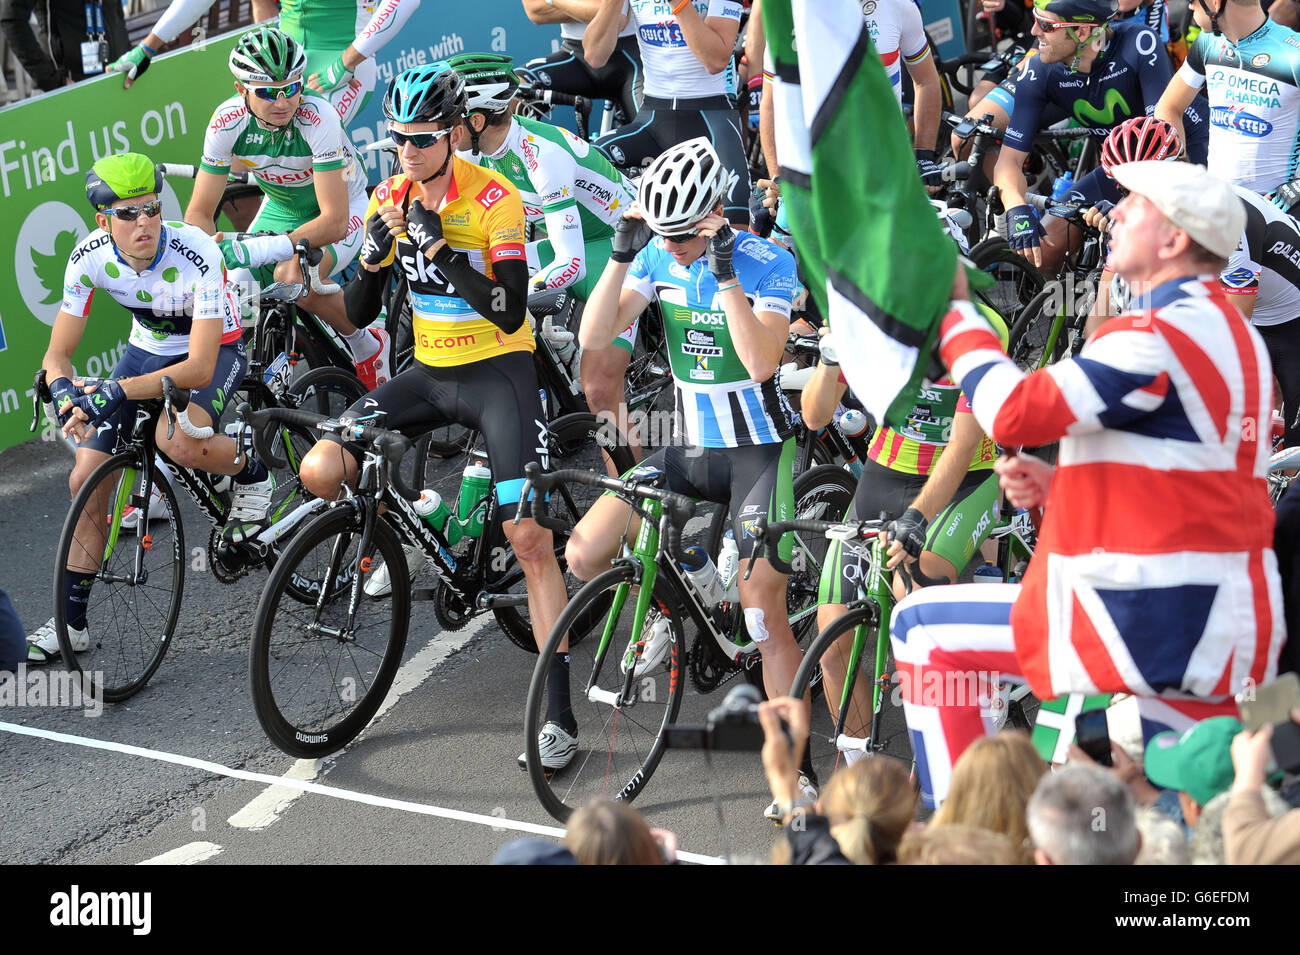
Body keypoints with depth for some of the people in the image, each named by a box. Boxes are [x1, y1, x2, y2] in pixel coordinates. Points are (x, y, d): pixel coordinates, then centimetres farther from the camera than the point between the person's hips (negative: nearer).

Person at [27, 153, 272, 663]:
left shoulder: (197, 254, -34)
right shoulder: (90, 257, -21)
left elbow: (200, 368, -35)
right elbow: (57, 355, -15)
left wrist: (114, 392, -43)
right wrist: (65, 391, -38)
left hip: (215, 350, -5)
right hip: (148, 349, 5)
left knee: (178, 441, -37)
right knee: (86, 480, -2)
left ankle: (252, 476, -2)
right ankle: (71, 622, 13)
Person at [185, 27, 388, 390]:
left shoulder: (318, 119, -35)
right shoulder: (228, 122, -23)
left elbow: (334, 220, -37)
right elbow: (200, 211, -16)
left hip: (344, 208, -5)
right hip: (280, 210, 5)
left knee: (291, 277, -33)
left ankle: (367, 346, -7)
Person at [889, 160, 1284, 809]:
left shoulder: (1162, 337, -17)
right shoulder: (1236, 335, 15)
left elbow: (1015, 413, -21)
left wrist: (951, 306, -7)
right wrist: (1061, 486, 9)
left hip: (1149, 627, -9)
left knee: (921, 626, 3)